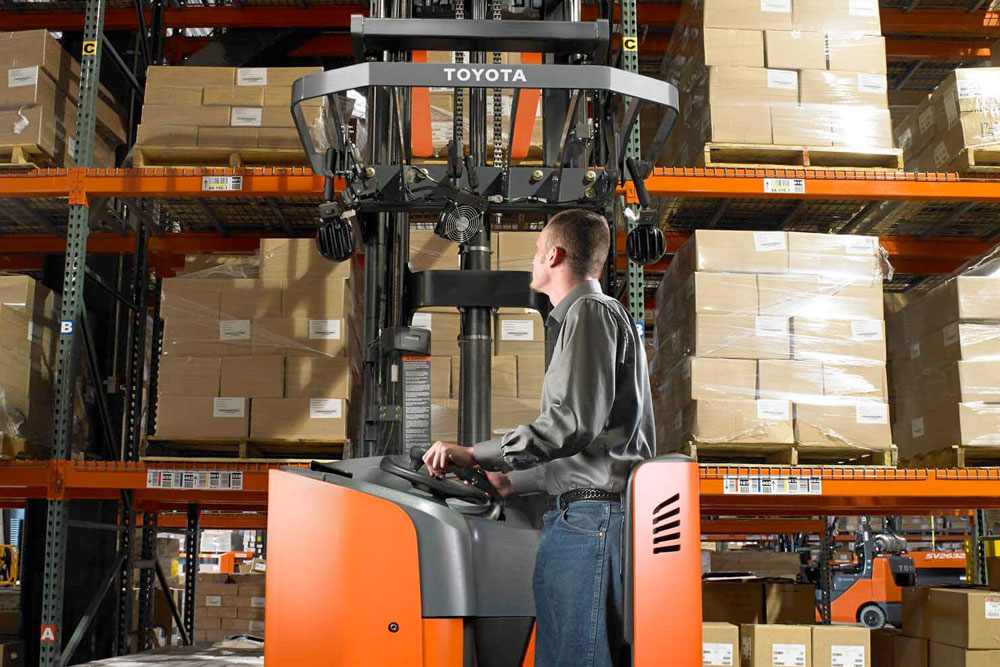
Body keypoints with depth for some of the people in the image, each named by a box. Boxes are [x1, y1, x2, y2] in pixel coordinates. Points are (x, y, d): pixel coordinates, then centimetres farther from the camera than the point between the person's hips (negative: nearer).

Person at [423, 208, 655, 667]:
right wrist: (511, 483, 29)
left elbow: (573, 423, -18)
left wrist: (474, 455, -14)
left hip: (592, 515, -10)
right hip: (582, 514, 10)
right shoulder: (584, 317, 27)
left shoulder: (590, 312, -5)